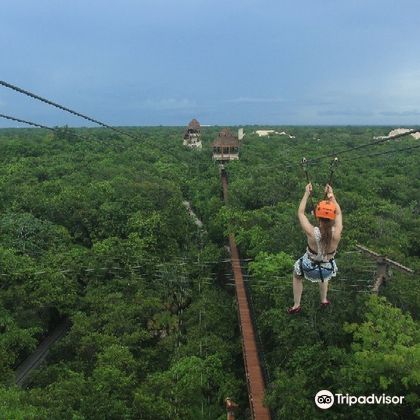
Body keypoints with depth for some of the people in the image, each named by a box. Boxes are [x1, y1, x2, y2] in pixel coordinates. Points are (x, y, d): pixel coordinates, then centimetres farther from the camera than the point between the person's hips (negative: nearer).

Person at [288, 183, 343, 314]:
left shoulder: (312, 232, -34)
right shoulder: (336, 233, -29)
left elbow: (300, 213, -16)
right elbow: (338, 213, -8)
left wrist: (307, 194, -8)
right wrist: (331, 195, -2)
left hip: (310, 268, -2)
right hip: (328, 269, 2)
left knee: (296, 275, 33)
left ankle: (296, 306, 43)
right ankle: (324, 300, 57)